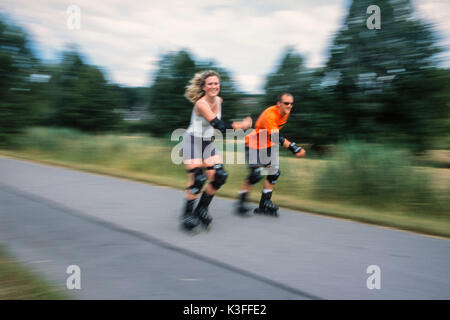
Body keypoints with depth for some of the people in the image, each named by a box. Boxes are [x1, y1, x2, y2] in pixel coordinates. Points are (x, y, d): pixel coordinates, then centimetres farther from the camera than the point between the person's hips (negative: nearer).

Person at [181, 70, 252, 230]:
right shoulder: (201, 104, -23)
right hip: (193, 142, -7)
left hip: (208, 142, 7)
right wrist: (241, 125, -24)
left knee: (219, 177, -4)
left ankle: (202, 209, 14)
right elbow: (219, 125, -30)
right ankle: (187, 213, 8)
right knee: (197, 180, -12)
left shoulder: (219, 100, 0)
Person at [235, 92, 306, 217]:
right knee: (257, 174, -15)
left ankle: (264, 203, 10)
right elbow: (276, 137, -37)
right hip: (254, 145, -8)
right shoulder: (270, 115, -29)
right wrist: (293, 148, -42)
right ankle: (241, 201, 3)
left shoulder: (285, 113, -3)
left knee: (275, 172, 0)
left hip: (268, 146, 8)